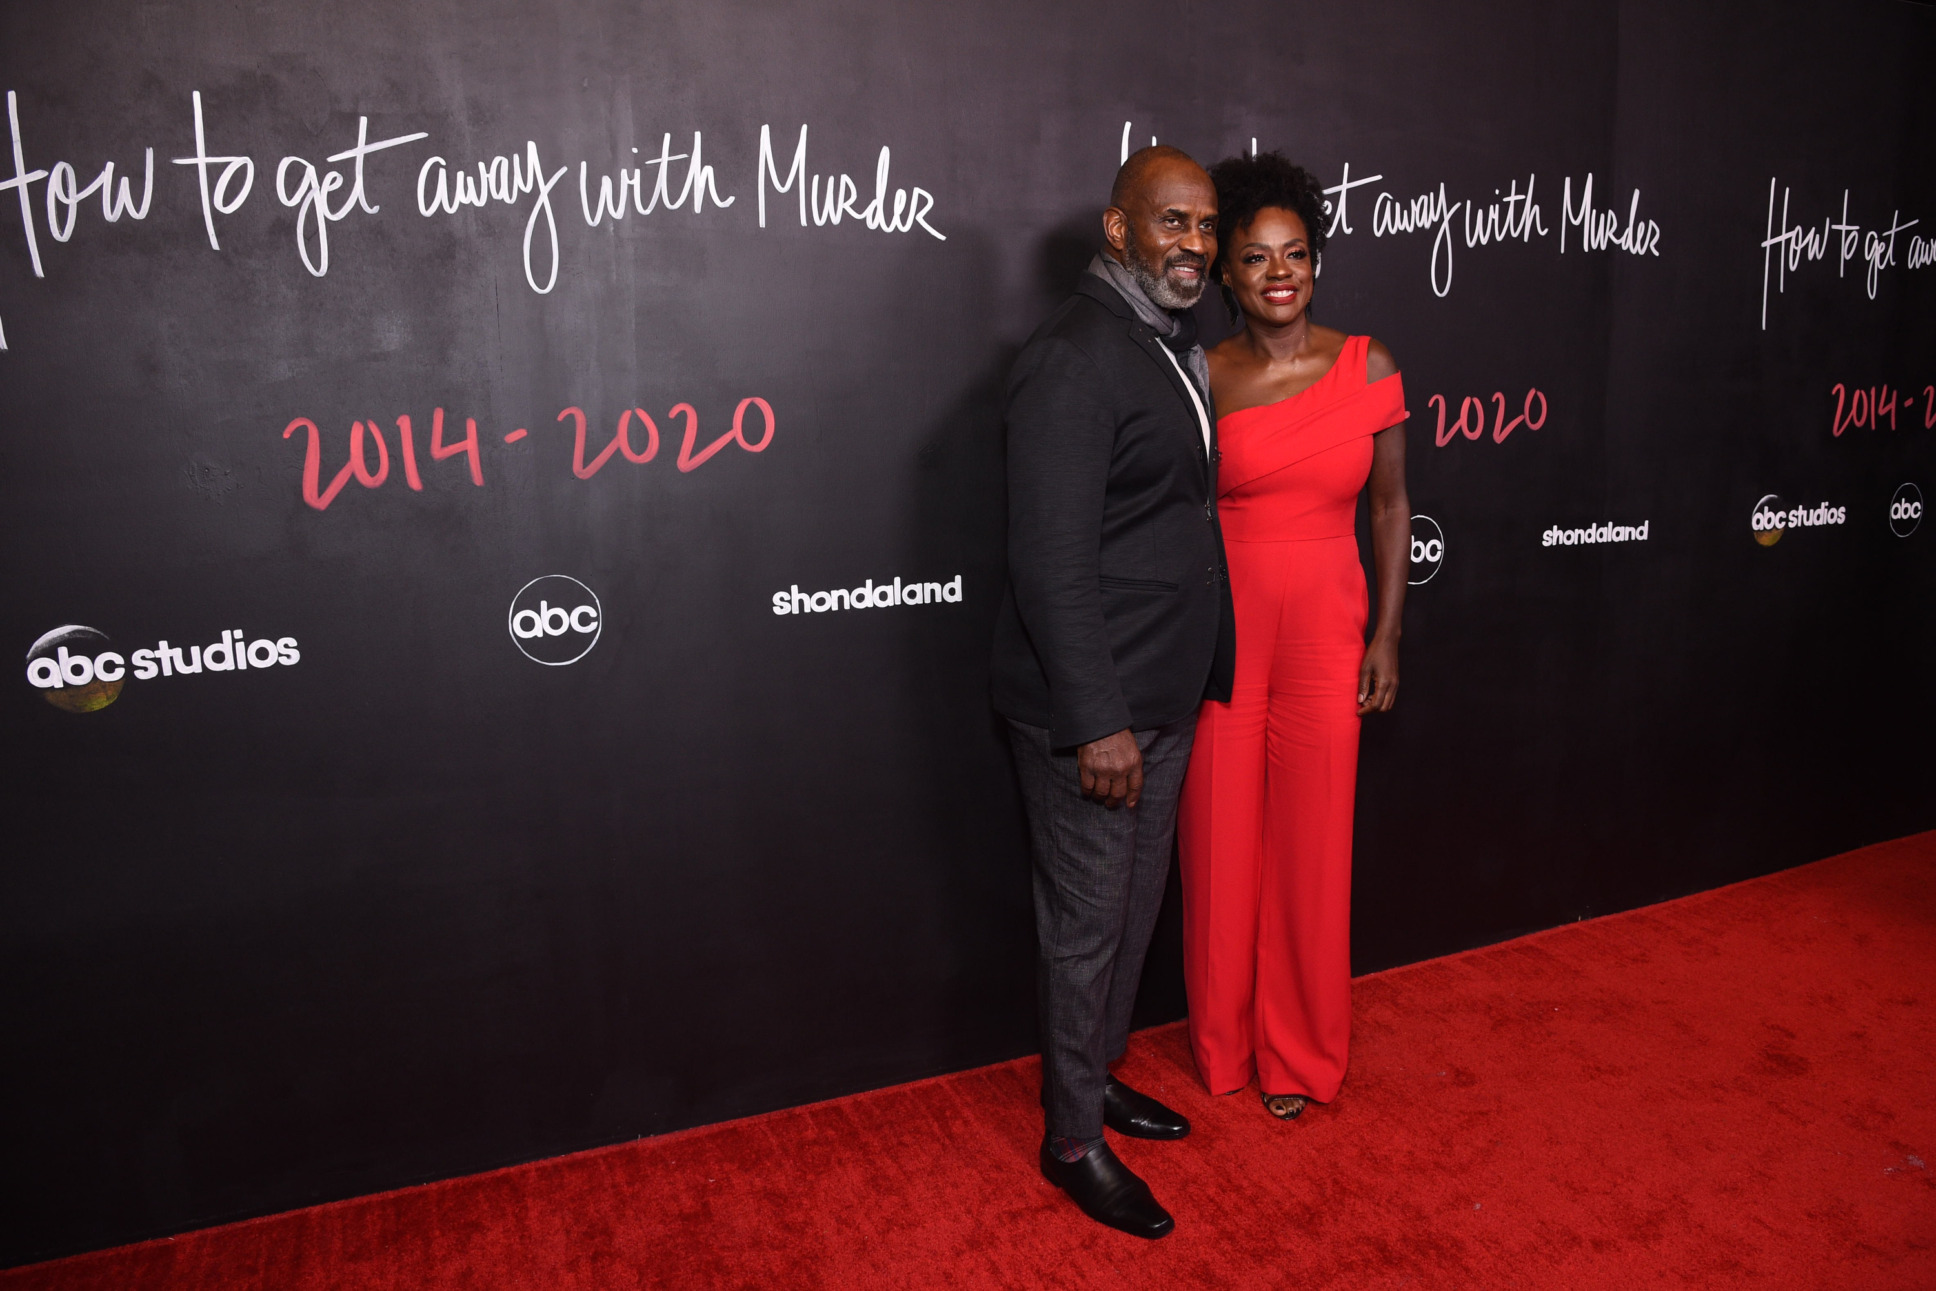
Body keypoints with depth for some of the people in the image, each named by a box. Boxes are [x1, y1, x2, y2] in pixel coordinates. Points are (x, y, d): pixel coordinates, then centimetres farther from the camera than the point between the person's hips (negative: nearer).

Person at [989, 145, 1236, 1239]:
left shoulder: (1177, 349, 13)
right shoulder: (1076, 357, -18)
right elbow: (1053, 560, -23)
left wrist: (1198, 675, 16)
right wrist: (1098, 721, -23)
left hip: (1165, 696, 9)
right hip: (1094, 708, -9)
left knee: (1138, 904, 21)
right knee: (1089, 921, 5)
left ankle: (1099, 1075, 41)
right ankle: (1074, 1139, 24)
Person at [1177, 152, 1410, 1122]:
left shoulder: (1368, 368, 0)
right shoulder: (1201, 379, -2)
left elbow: (1389, 504, 6)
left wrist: (1386, 634, 2)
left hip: (1325, 633, 1)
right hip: (1220, 631, 0)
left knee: (1310, 847, 8)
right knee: (1222, 842, 8)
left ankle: (1300, 1052, 29)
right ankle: (1223, 1042, 30)